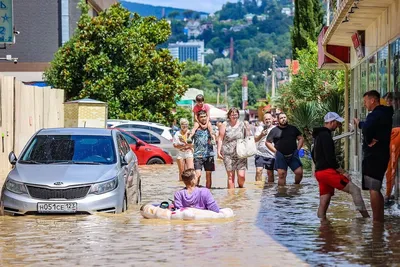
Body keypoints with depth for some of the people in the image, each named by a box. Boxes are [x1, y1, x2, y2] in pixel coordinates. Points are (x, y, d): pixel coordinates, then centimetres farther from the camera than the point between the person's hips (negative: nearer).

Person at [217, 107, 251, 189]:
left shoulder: (242, 124, 7)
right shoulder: (225, 125, 4)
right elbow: (220, 139, 5)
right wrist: (218, 151, 0)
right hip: (228, 154, 0)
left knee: (241, 175, -8)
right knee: (230, 176, 1)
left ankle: (241, 188, 21)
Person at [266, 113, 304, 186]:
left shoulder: (293, 129, 12)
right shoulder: (274, 131, 5)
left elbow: (301, 138, 16)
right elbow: (267, 142, 7)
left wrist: (297, 149, 3)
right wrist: (276, 151, -1)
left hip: (293, 155, 1)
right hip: (281, 156, -1)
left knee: (299, 172, -8)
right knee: (281, 175, -3)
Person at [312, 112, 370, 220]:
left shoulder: (318, 135, 19)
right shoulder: (325, 135, -13)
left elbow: (313, 154, 30)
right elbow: (330, 158, -19)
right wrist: (342, 172, -13)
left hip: (319, 172, 10)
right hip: (328, 172, -10)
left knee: (324, 202, 8)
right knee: (355, 190, -12)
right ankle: (366, 216, -20)